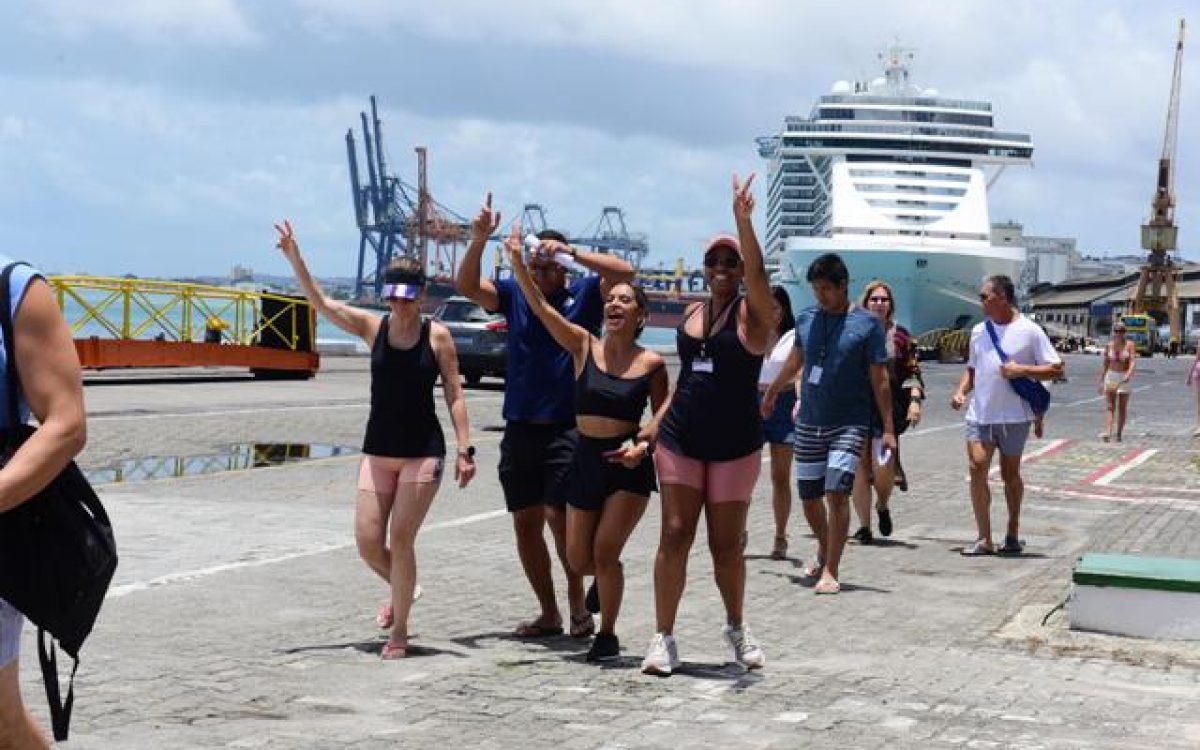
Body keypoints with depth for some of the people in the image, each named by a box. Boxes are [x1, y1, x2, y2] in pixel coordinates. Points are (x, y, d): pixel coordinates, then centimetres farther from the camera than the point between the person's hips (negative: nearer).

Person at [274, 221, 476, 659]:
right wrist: (295, 258, -15)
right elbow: (319, 303, -4)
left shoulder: (437, 336, -4)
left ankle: (399, 631, 9)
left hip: (423, 451, -3)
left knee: (400, 539, -6)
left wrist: (465, 449, -9)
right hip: (377, 450, 3)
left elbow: (455, 394, -3)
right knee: (367, 543, 1)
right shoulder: (372, 327, 2)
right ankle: (400, 593, 33)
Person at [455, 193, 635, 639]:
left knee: (559, 516, -13)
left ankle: (577, 605, 4)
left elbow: (624, 273, -13)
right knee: (526, 524, 7)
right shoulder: (514, 294, 8)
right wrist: (478, 241, -17)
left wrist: (571, 252, -18)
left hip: (567, 429, -4)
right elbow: (466, 286, -3)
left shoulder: (584, 296, 0)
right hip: (519, 430, 4)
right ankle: (548, 613, 19)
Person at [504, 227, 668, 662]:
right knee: (578, 561, 7)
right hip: (586, 460, 3)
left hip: (629, 466, -3)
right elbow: (540, 306, -10)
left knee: (604, 552, -8)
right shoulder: (583, 346, -1)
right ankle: (606, 578, 43)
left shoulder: (652, 364, -4)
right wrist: (517, 261, -21)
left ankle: (607, 636, 11)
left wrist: (643, 446, -15)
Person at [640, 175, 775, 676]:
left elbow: (757, 275, -25)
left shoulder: (752, 314, -4)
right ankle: (663, 638, -1)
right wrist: (655, 425, 9)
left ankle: (736, 627, 28)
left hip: (736, 446, -3)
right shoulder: (691, 313, 11)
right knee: (675, 535, -4)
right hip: (680, 442, 3)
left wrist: (743, 220, -38)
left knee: (727, 544, 5)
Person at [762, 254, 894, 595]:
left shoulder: (866, 324, -5)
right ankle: (824, 551, 34)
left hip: (849, 423, -4)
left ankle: (830, 572, -11)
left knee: (837, 492, -16)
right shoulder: (806, 319, 6)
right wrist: (771, 394, 35)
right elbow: (793, 362, 24)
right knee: (809, 498, 8)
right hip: (809, 423, 4)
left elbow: (880, 380, -5)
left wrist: (888, 430, -9)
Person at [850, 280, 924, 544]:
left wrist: (915, 400, -5)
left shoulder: (899, 335, 8)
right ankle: (864, 525, 7)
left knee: (883, 466, -12)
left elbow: (912, 371, 7)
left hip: (888, 410, -1)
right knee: (860, 468, -1)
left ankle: (882, 506, 19)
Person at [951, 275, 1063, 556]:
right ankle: (984, 539, -8)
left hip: (1014, 416, -3)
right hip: (979, 414, 4)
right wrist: (961, 391, 4)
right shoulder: (979, 331, 12)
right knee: (977, 467, -11)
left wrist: (1021, 370, -17)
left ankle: (1013, 533, 26)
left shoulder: (1029, 331, -5)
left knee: (1010, 474, 9)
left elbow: (1056, 369, -6)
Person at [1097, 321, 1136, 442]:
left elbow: (1133, 361, -16)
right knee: (1109, 406, -11)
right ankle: (1107, 432, -24)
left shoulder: (1129, 345, -5)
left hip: (1125, 378, -2)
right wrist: (1101, 381, 8)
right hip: (1111, 376, 2)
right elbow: (1105, 364, 10)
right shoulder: (1109, 346, 4)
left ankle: (1119, 434, 16)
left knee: (1122, 408, 5)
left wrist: (1129, 374, -32)